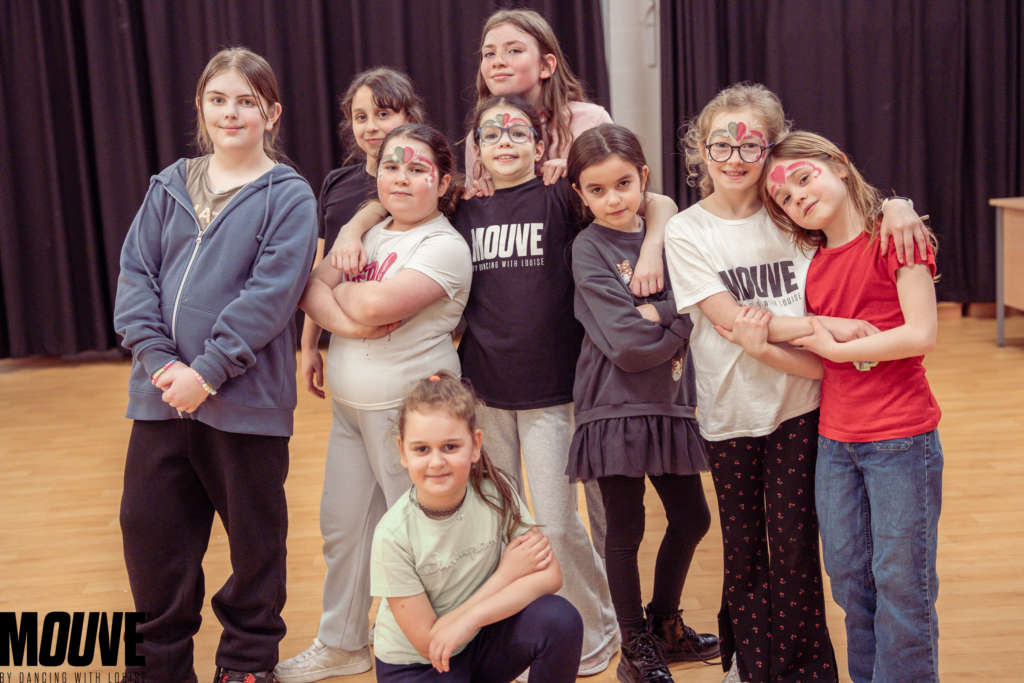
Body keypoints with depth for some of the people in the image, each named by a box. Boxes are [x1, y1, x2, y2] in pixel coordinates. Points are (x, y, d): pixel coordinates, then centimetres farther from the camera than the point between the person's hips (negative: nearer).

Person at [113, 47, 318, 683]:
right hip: (160, 393, 5)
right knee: (149, 526, 10)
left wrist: (208, 370, -19)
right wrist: (159, 358, -11)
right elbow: (136, 273, 3)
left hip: (247, 398, -4)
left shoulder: (289, 196, -5)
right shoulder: (170, 186, 9)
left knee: (255, 535, 8)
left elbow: (271, 295, -14)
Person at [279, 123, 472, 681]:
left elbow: (377, 305, -24)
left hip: (409, 410, -7)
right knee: (341, 527, 14)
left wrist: (338, 286, -5)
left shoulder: (445, 247, -12)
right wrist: (344, 320, -17)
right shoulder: (366, 234, 12)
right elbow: (311, 289, 3)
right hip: (349, 406, 7)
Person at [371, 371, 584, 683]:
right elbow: (427, 642, -18)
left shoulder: (495, 491, -14)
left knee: (560, 619, -24)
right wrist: (506, 573, -17)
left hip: (484, 640, 3)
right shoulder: (394, 535, -22)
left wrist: (468, 620, -29)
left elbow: (549, 575, -18)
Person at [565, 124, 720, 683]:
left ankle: (665, 625, 35)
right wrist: (679, 317, -9)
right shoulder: (589, 248, -8)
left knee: (692, 518, 14)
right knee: (625, 530, 4)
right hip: (614, 406, -6)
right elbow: (627, 343, -17)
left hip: (670, 402, 6)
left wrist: (658, 312, -12)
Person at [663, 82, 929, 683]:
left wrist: (895, 206, -14)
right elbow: (731, 323, -14)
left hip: (798, 409, 1)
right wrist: (826, 328, -21)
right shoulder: (687, 232, -5)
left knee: (794, 549, 3)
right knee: (744, 550, 12)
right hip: (730, 414, 0)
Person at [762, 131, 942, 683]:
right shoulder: (815, 265, 9)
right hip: (834, 442, 6)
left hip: (901, 440, -6)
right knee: (848, 580, 14)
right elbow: (819, 362, 11)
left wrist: (837, 347, -13)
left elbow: (921, 335, -19)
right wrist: (762, 343, -4)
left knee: (901, 583, 3)